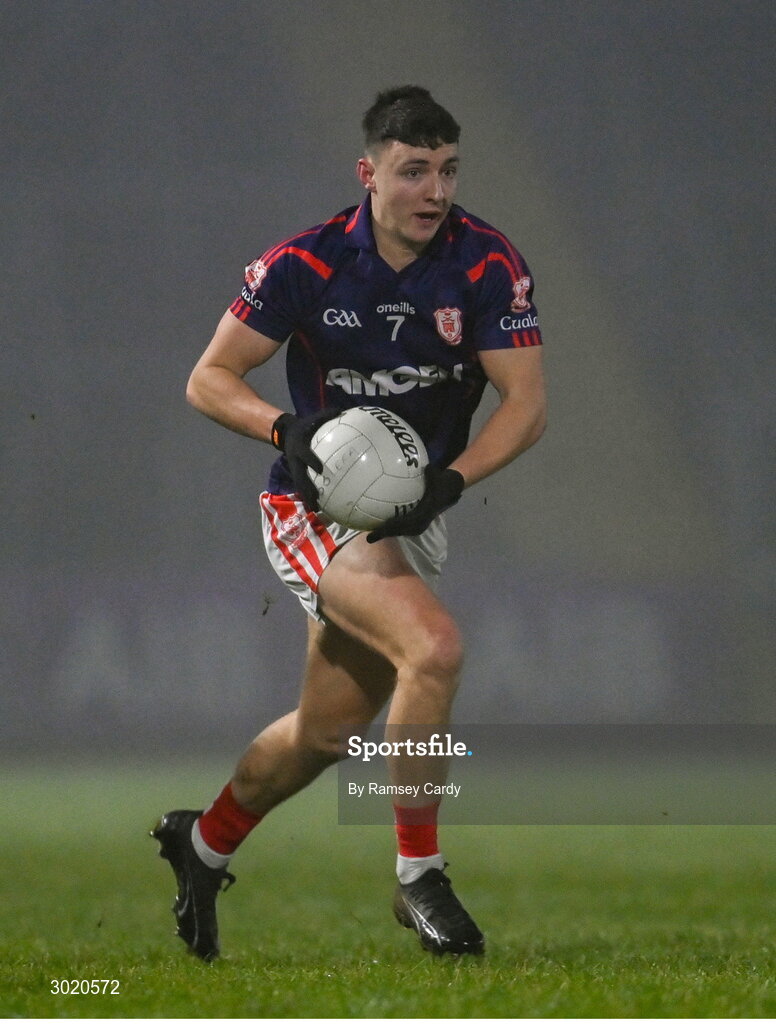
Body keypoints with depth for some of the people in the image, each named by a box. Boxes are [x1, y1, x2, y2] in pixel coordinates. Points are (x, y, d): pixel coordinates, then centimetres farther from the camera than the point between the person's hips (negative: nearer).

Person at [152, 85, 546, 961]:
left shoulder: (489, 266, -10)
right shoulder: (306, 263, -14)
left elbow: (525, 403, -11)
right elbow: (208, 378, -9)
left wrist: (452, 477, -28)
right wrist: (286, 429, -28)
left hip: (413, 515, 4)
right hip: (315, 505, -4)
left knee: (326, 732, 15)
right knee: (434, 647, -28)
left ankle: (203, 842, 42)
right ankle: (417, 875, -16)